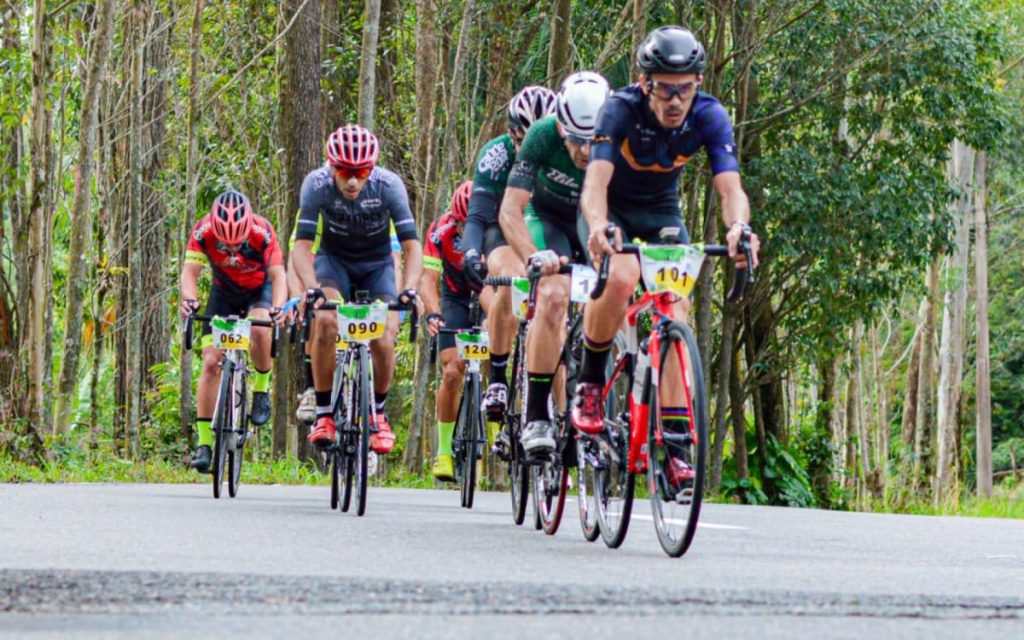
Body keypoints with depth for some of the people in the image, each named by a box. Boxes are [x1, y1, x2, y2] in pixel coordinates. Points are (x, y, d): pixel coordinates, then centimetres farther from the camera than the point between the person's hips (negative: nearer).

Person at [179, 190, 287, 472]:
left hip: (259, 290, -2)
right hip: (223, 292, 2)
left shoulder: (262, 232, -31)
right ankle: (204, 444, -7)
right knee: (211, 362, -10)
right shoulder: (203, 232, -27)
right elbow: (190, 272, -32)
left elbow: (277, 274, -35)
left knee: (259, 328, -35)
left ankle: (261, 390, -9)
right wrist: (189, 300, -53)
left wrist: (278, 306, -55)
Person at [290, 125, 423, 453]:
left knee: (383, 341, -17)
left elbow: (412, 245, -29)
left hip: (377, 264, 0)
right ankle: (324, 414, -16)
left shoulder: (388, 185, -27)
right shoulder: (317, 184, -26)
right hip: (334, 260, 0)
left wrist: (410, 289, -45)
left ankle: (378, 413, 10)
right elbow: (302, 245, -30)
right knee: (325, 320, -28)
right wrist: (312, 289, -47)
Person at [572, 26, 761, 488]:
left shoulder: (709, 117, -22)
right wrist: (598, 227, -63)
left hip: (661, 212, 3)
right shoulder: (621, 109, -30)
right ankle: (589, 385, -10)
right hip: (611, 210, -3)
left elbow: (730, 188, -31)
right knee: (622, 277, -33)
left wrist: (738, 227, -54)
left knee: (675, 308, -16)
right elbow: (596, 181, -41)